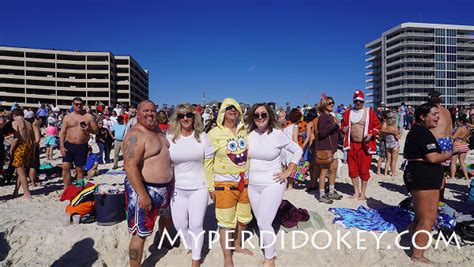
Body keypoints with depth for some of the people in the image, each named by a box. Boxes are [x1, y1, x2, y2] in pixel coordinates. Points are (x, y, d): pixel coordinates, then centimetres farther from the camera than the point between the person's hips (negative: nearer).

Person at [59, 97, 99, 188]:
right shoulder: (67, 117, 6)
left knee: (80, 169, 4)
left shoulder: (89, 117, 4)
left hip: (82, 147, -1)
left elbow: (96, 130, 5)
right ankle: (66, 189, 10)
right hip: (69, 145, 1)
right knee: (65, 167, -3)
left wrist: (88, 129, -17)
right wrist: (61, 147, -5)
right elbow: (62, 132, 4)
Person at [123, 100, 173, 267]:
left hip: (165, 187, 10)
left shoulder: (157, 130, 7)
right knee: (140, 233, -1)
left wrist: (170, 183, 19)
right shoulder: (135, 135, -20)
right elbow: (130, 166, -28)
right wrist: (143, 195, -31)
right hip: (144, 189, -10)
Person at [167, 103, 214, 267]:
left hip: (199, 187, -2)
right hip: (177, 188, 2)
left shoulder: (202, 136, -3)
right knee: (179, 224, 10)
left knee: (196, 225, 1)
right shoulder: (170, 138, 0)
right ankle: (192, 244, 40)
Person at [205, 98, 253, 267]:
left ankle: (238, 245, 43)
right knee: (226, 221, 4)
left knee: (243, 218, 19)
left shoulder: (245, 131, 4)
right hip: (225, 184, -5)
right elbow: (208, 162, -6)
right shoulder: (214, 134, -9)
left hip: (245, 182, 5)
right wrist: (210, 187, -7)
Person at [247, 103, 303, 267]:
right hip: (252, 185, 5)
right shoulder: (249, 135, -1)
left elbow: (298, 150, 0)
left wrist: (288, 172, -5)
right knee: (260, 222, 14)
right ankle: (272, 252, 36)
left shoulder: (278, 134, -10)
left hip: (272, 184, -4)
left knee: (264, 224, -5)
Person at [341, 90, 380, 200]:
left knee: (364, 170, 2)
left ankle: (363, 193, 15)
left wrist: (371, 134, -13)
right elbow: (343, 124, 17)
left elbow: (377, 125, 2)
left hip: (365, 145, -3)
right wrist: (344, 129, -5)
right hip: (351, 145, 3)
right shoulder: (348, 113, 9)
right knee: (353, 169, 8)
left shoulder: (369, 111, 0)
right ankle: (356, 192, 22)